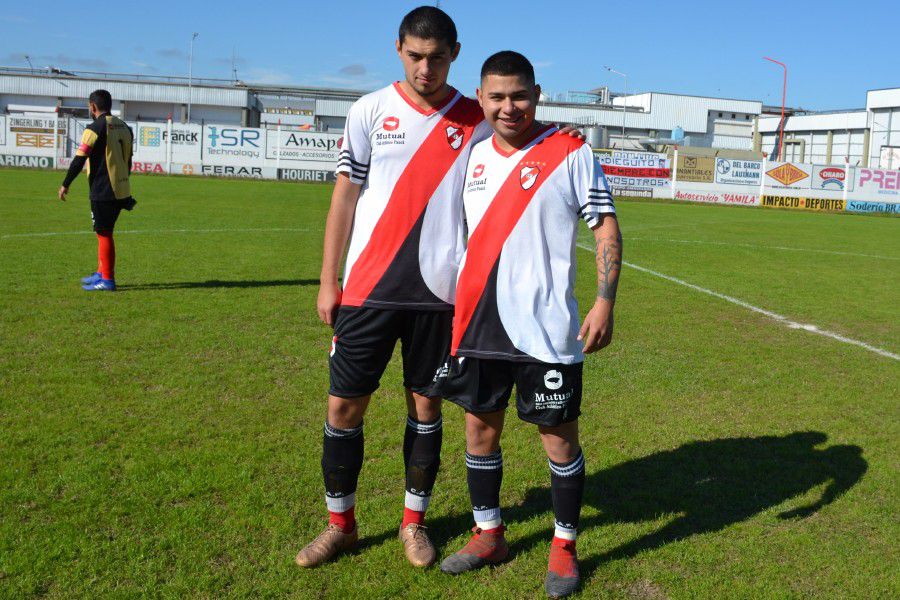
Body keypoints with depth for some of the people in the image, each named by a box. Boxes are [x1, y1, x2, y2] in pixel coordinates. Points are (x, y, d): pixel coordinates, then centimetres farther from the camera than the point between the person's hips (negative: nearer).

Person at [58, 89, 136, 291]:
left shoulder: (95, 128, -12)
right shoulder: (123, 127, 10)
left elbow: (79, 159, -13)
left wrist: (66, 184, -4)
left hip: (102, 191, -7)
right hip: (121, 190, 7)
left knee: (104, 234, 0)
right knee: (105, 232, 18)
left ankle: (107, 280, 5)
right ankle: (101, 273, 25)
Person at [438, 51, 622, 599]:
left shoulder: (570, 153, -6)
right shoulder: (476, 155, 10)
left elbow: (607, 228, -6)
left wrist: (604, 303, -16)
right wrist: (456, 311, 16)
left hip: (545, 327, -5)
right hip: (478, 323, 6)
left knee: (558, 435, 4)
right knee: (480, 426, 13)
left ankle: (565, 547, 22)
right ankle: (489, 535, 31)